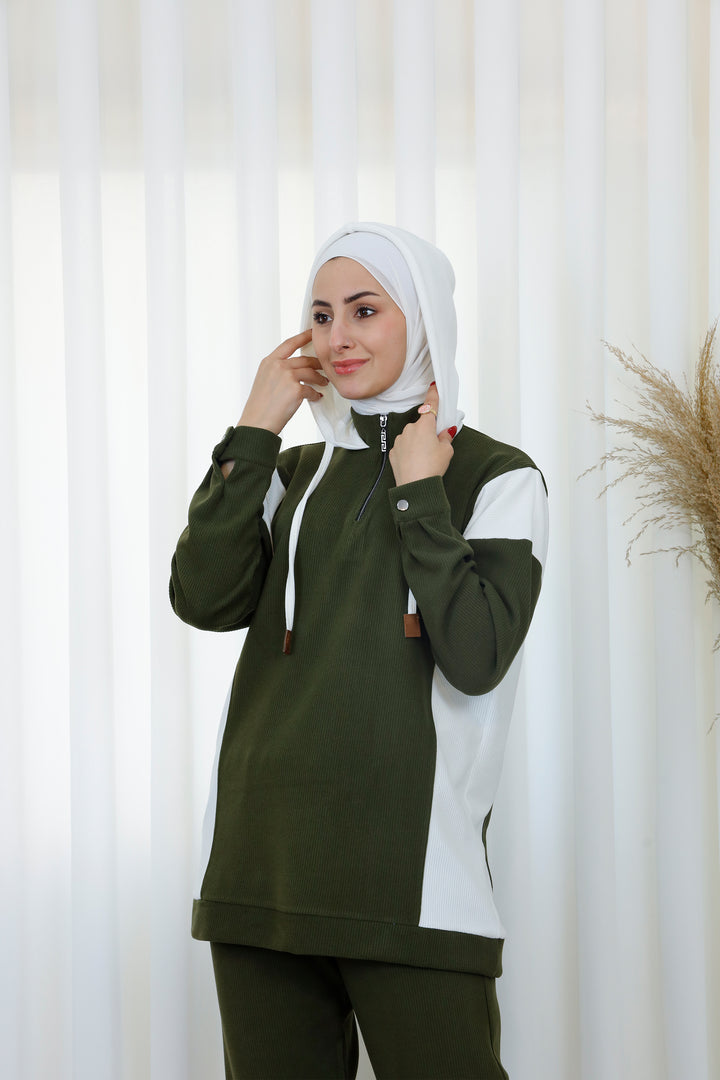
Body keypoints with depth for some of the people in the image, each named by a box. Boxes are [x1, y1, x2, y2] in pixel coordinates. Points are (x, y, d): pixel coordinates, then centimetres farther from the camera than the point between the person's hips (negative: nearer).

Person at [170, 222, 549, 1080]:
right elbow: (203, 599, -1)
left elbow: (476, 658, -12)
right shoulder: (296, 475, 16)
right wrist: (255, 429, 1)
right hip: (265, 856, 5)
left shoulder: (498, 479, 2)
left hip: (410, 870, -4)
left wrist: (420, 495, -7)